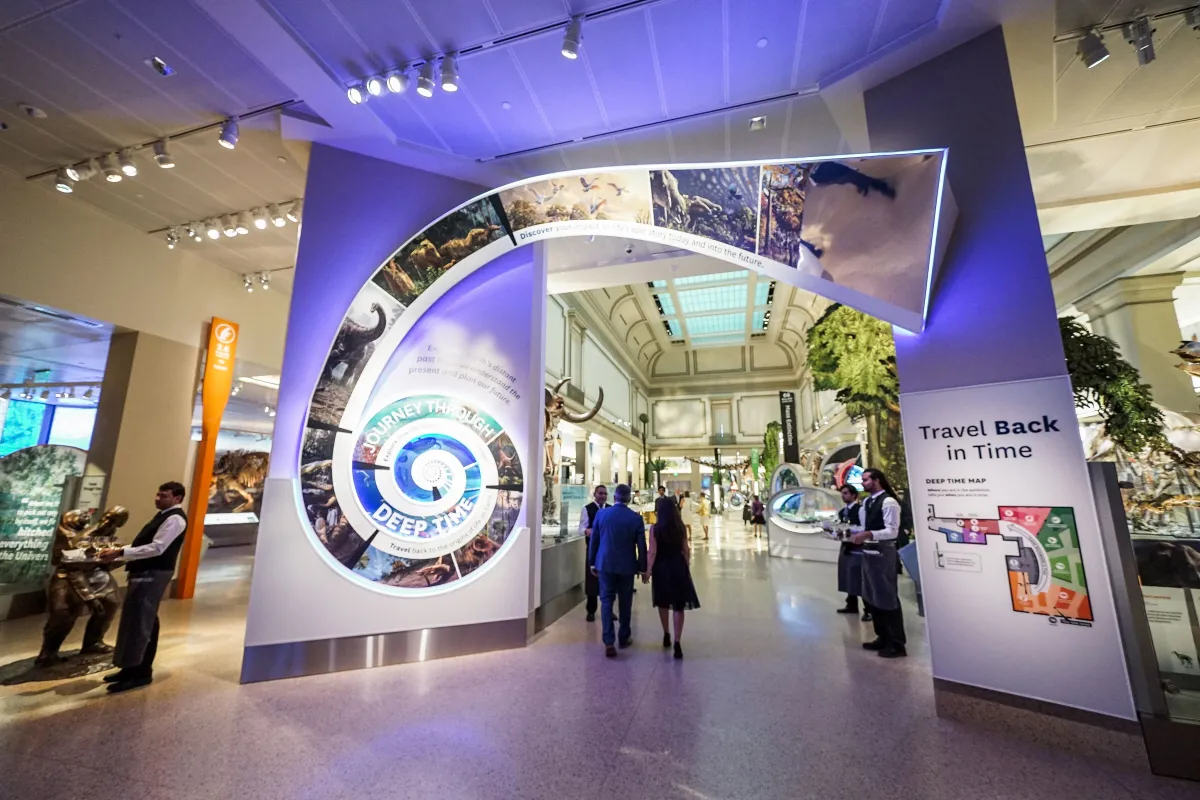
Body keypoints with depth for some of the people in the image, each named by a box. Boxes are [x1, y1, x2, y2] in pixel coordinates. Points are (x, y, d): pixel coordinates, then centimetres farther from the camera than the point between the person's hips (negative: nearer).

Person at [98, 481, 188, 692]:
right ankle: (137, 668, 27)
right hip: (145, 572, 10)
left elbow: (156, 548, -25)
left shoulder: (175, 519, -17)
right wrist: (120, 551, 7)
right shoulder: (164, 515, 16)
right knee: (145, 620, 16)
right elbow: (144, 544, 19)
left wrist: (120, 553, -23)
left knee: (138, 621, -6)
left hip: (153, 574, -10)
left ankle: (139, 673, 2)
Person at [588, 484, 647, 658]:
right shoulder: (636, 518, -9)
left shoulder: (601, 513, -5)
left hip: (605, 564, 1)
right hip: (626, 565, 0)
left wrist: (592, 562, 11)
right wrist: (642, 567, 5)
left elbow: (593, 540, 1)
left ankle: (609, 641, -2)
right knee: (625, 602, 14)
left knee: (606, 600, 5)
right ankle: (624, 637, 28)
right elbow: (641, 546, -6)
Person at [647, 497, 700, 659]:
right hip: (678, 567, 2)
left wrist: (648, 571, -4)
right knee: (679, 605, 5)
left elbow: (653, 553, -12)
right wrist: (686, 567, 15)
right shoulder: (681, 527, -1)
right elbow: (686, 551, 3)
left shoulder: (655, 528, -11)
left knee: (663, 602, 19)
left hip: (661, 567, -1)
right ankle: (677, 642, -1)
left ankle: (666, 635, 33)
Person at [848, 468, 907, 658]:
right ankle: (883, 637, 31)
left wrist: (867, 535, -31)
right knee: (870, 597, 17)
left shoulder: (888, 502, -15)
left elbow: (892, 531, -21)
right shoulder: (867, 502, 12)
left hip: (883, 553, -9)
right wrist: (850, 529, 8)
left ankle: (897, 644, 14)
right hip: (869, 552, 9)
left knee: (887, 597, 0)